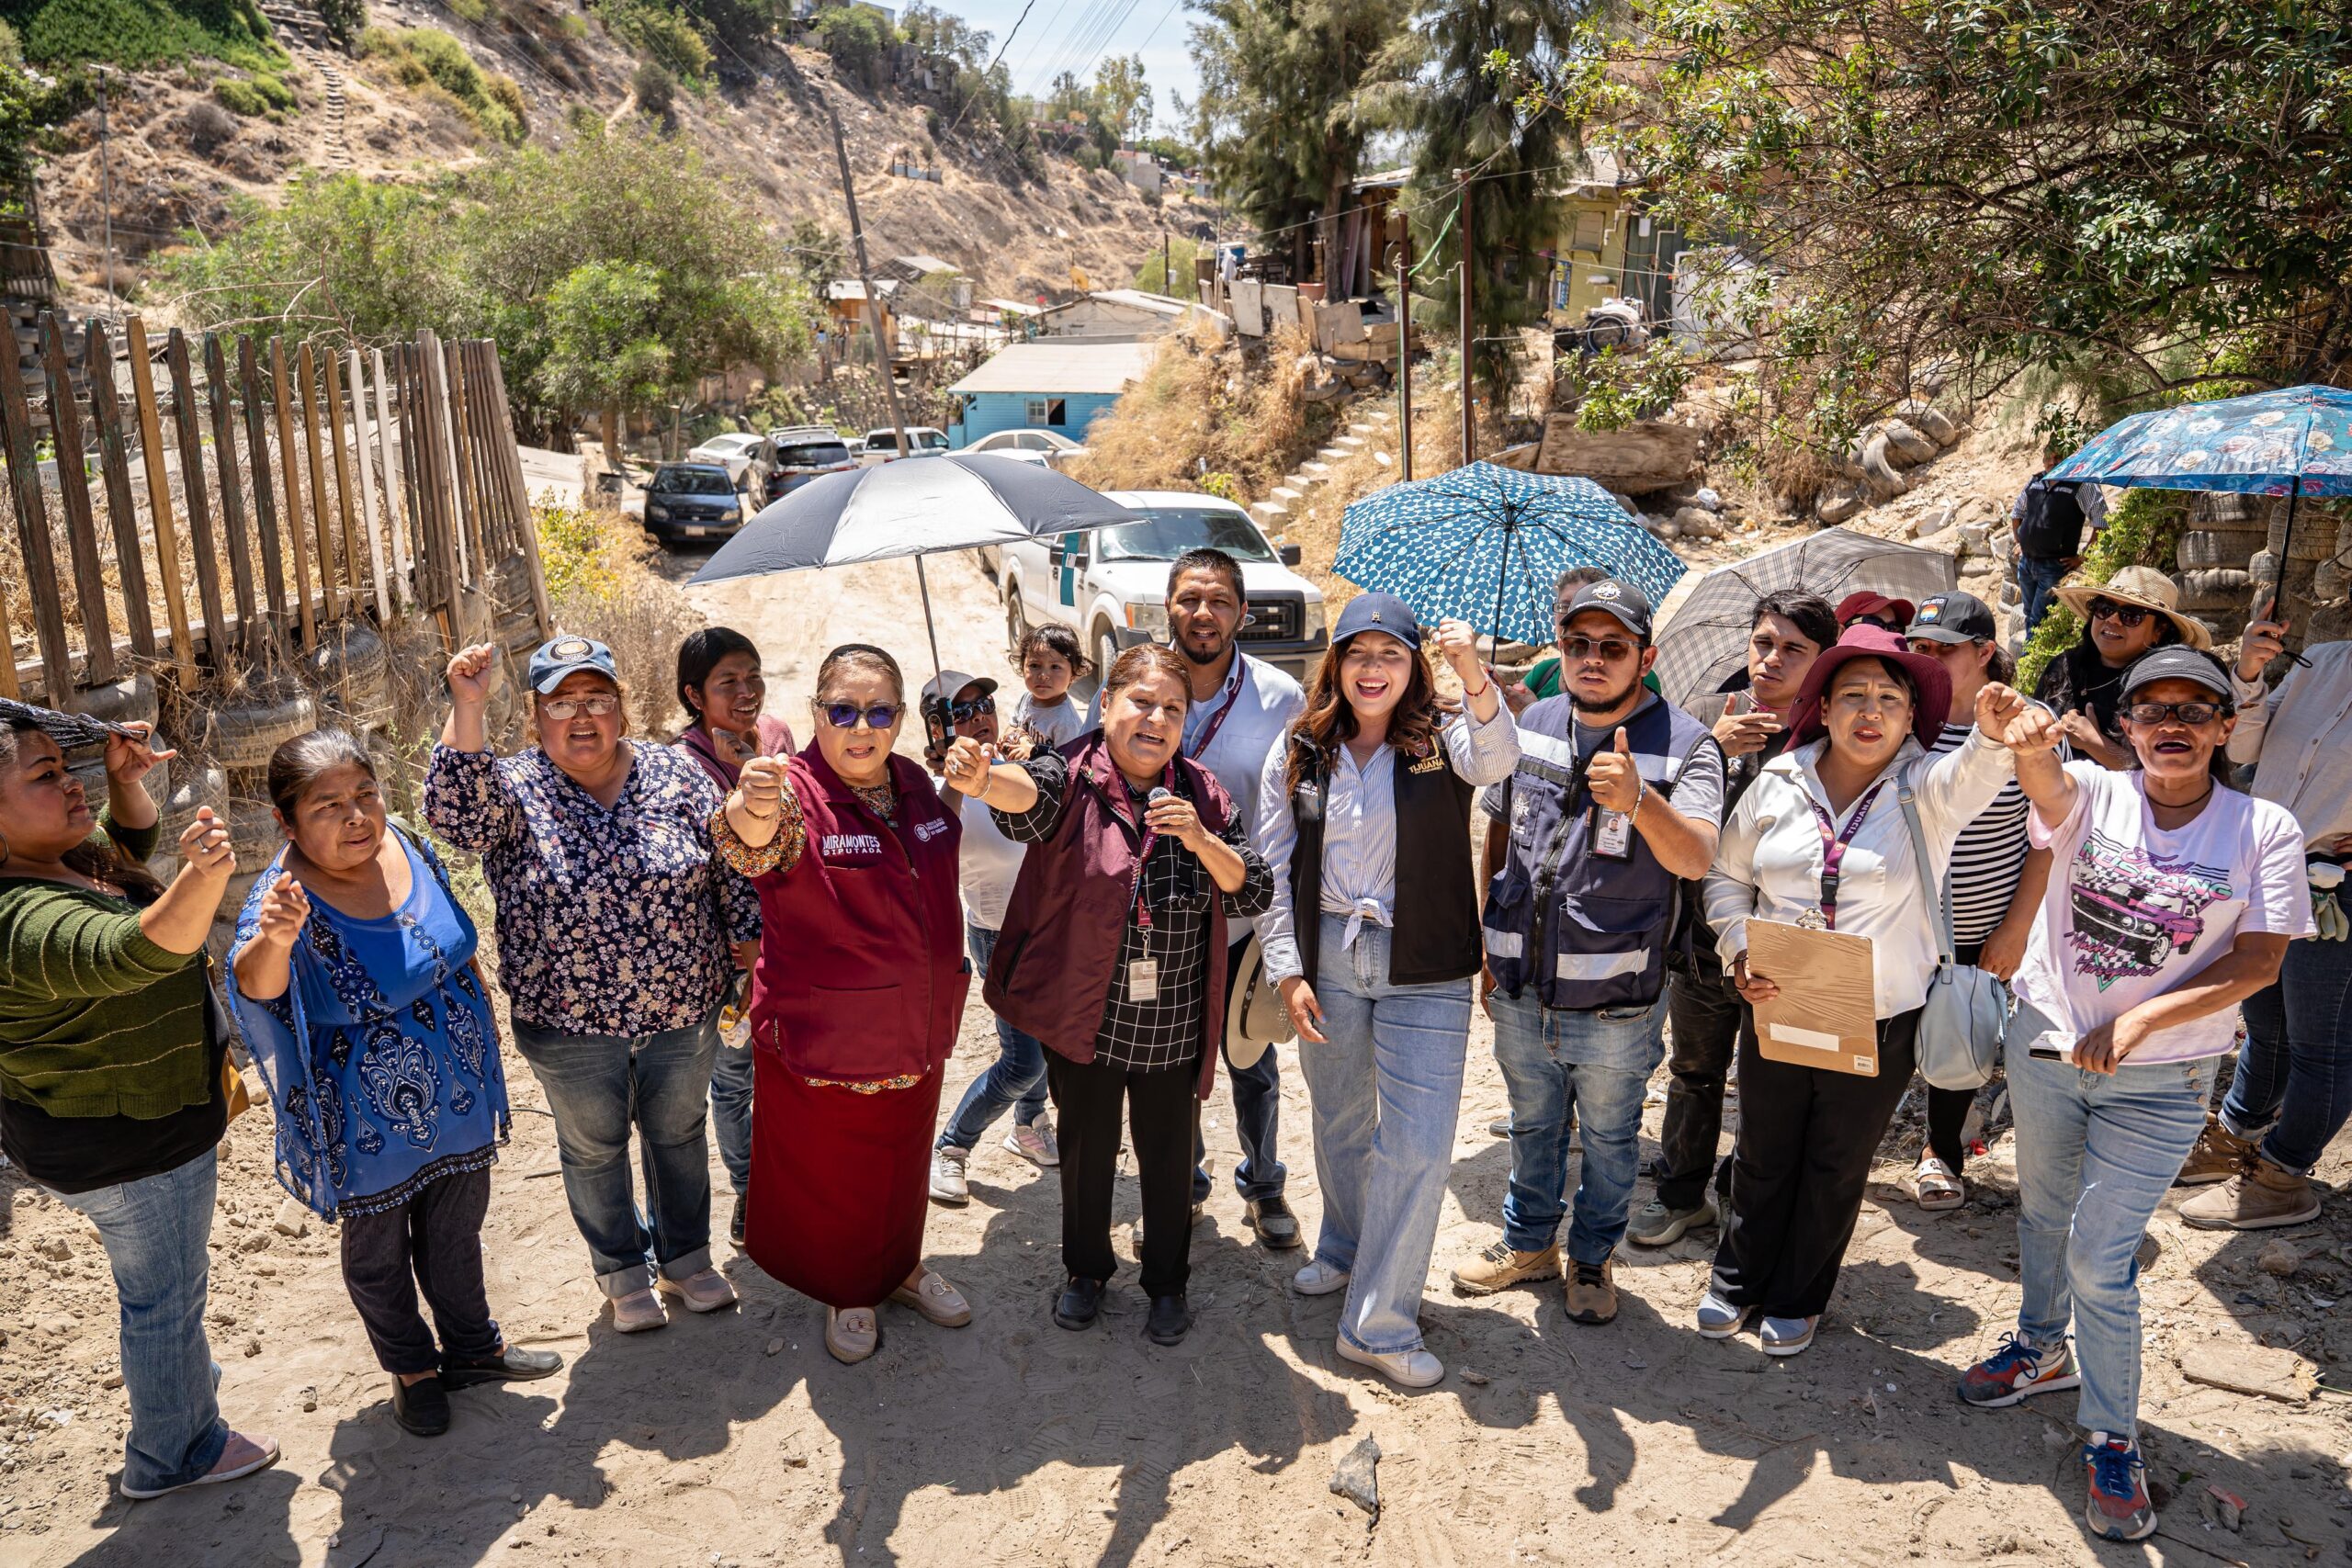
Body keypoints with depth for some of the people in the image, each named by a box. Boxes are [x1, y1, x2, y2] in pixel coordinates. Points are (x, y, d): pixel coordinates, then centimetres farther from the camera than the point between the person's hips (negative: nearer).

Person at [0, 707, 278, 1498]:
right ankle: (174, 1455, 32)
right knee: (166, 1293, 11)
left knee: (159, 1278, 32)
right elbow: (132, 954, -52)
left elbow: (133, 838, 18)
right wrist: (200, 879, -71)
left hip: (109, 1127, 10)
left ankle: (174, 1373, 55)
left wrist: (125, 775, -3)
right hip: (128, 1145, -10)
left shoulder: (68, 857, -3)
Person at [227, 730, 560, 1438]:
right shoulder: (288, 896, -26)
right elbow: (255, 984, -46)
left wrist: (483, 1020, 15)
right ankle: (411, 1367, 44)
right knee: (378, 1248, 19)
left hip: (457, 1098, 4)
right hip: (369, 1123, -4)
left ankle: (472, 1345, 47)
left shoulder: (407, 847, -11)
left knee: (457, 1228, 24)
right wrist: (272, 941, -68)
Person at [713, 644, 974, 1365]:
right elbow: (753, 844, -48)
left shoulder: (913, 784, -2)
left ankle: (901, 1267, 51)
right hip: (823, 1046, -5)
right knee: (827, 1177, 15)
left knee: (902, 1163, 25)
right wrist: (751, 811, -68)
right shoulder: (796, 793, -23)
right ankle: (846, 1295, 41)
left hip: (916, 1035, 6)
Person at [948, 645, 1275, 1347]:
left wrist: (1202, 839, -21)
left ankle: (1168, 1282, 40)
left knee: (1169, 1158, 16)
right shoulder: (1075, 778, -12)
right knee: (1086, 1154, 17)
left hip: (1173, 1028, 2)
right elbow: (1029, 791, -36)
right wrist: (983, 778, -60)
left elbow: (1255, 895, -3)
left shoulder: (1202, 796, -2)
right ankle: (1086, 1270, 43)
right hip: (1087, 1019, -2)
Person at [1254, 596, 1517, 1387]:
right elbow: (1272, 869, 4)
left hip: (1425, 971, -2)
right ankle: (1344, 1250, 46)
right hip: (1327, 959, 3)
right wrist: (1287, 970, -3)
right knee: (1341, 1123, 19)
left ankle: (1380, 1324, 10)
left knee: (1418, 1145, -4)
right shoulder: (1298, 754, 2)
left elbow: (1496, 760, -29)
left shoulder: (1443, 742, -5)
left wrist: (1474, 676, -47)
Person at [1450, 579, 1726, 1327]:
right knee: (1532, 1124, 22)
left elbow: (1694, 857, -28)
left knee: (1609, 1137, 17)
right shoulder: (1532, 726, 2)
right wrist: (1489, 937, 11)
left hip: (1615, 1002, -4)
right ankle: (1529, 1242, 43)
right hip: (1521, 986, 4)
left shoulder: (1684, 744, -13)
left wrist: (1639, 799, -48)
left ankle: (1593, 1257, 39)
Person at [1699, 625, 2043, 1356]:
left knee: (1836, 1170, 16)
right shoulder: (1778, 786, -4)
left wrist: (1996, 738, -57)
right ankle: (1737, 1279, 40)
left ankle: (1798, 1298, 37)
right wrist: (1739, 951, -9)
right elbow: (1727, 876, 7)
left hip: (1879, 1026, -1)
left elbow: (1971, 773, -34)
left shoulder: (1925, 789, -10)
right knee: (1761, 1156, 18)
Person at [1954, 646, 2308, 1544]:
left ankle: (2113, 1441, 20)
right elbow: (2044, 781, -31)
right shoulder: (2093, 794, -7)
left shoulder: (2266, 830, -8)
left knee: (2100, 1255, -1)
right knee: (2042, 1211, 21)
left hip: (2159, 1081, -2)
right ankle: (2043, 1349, 47)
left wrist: (2137, 1021, -21)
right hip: (2045, 1043, 2)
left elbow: (2258, 965, -11)